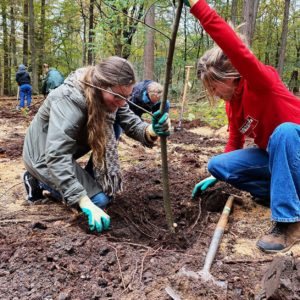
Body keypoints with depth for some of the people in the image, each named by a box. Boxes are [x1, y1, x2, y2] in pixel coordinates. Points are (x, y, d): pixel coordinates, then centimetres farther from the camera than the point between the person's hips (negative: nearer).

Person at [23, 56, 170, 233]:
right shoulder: (69, 100, -36)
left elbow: (131, 123, -15)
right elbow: (56, 156, -42)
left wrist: (151, 131, -39)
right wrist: (85, 202, -46)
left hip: (70, 146, 7)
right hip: (44, 155, -7)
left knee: (113, 128, -11)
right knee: (100, 199, -15)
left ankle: (90, 181, 3)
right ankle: (39, 180, 1)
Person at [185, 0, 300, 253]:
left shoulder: (260, 82, -22)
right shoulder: (233, 103, 2)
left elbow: (237, 50, -42)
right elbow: (235, 143, 13)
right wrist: (218, 176, 11)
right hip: (274, 154, 8)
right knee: (217, 165, -7)